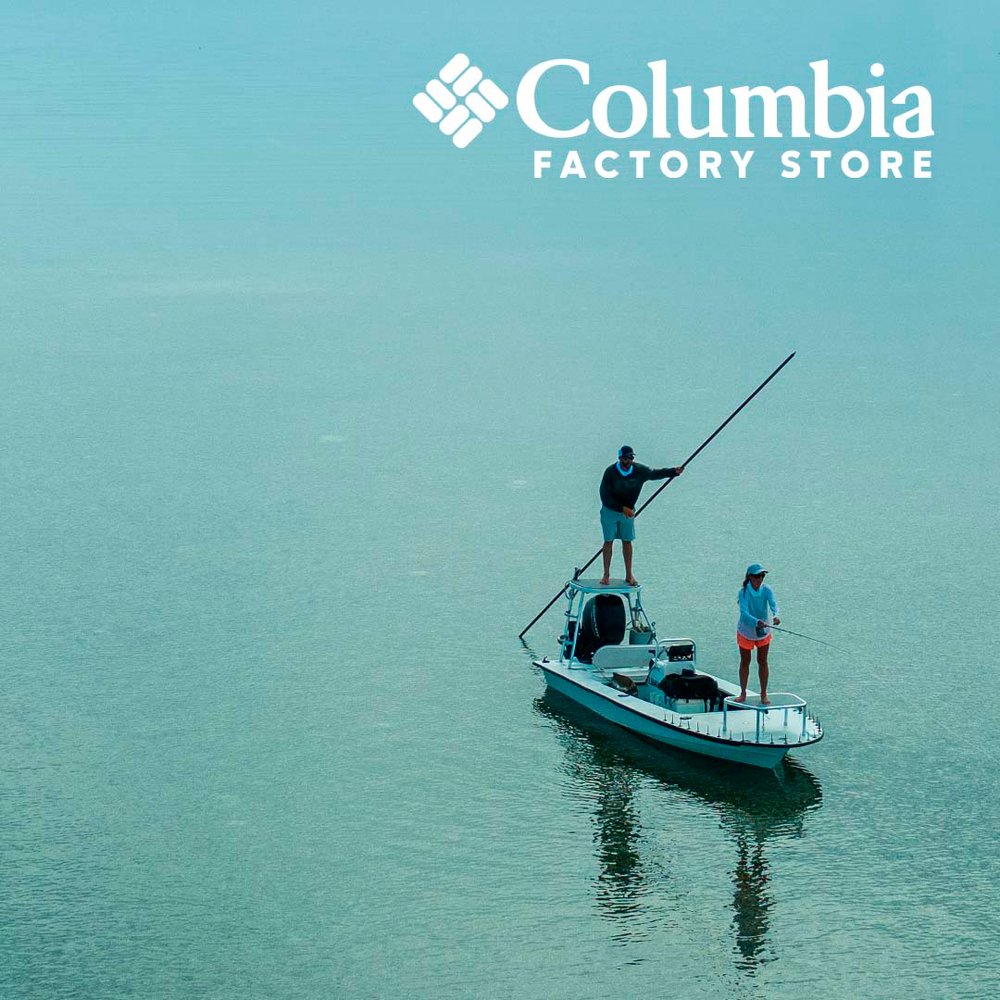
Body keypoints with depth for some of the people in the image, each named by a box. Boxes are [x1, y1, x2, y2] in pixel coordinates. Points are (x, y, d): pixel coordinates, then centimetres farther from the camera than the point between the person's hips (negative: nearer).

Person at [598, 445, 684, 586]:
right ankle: (606, 575, 8)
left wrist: (674, 471, -4)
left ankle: (629, 576, 13)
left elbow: (655, 473, 6)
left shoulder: (639, 470, -11)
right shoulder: (610, 472, -22)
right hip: (610, 511, -3)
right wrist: (622, 508, -25)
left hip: (628, 512, 3)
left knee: (627, 541, 7)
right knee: (608, 541, 0)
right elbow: (605, 497, -22)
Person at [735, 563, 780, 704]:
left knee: (762, 661, 7)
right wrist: (756, 622, -57)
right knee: (745, 662, 10)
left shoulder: (766, 590, -20)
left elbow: (773, 604, -37)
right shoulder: (744, 592, -26)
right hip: (745, 631, -1)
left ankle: (764, 694, 16)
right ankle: (743, 693, 23)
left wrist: (775, 615, -60)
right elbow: (744, 613, -39)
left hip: (763, 631, 1)